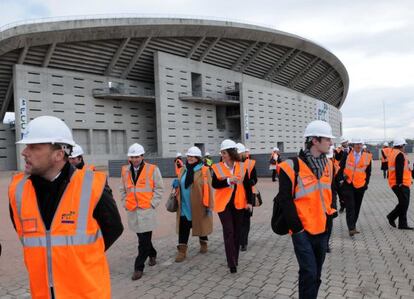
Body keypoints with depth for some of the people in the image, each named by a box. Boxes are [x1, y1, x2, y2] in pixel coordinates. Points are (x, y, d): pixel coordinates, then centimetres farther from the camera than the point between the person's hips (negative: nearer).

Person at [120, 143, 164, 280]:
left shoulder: (152, 169, -6)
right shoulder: (125, 170, 6)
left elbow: (159, 188, -2)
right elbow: (123, 190, 16)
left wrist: (152, 204, -8)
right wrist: (125, 203, 6)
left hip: (147, 210, -4)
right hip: (132, 211, 4)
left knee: (144, 241, -4)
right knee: (142, 238, 17)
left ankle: (139, 267, 7)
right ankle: (152, 254, 41)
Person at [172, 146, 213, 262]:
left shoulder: (204, 170, -10)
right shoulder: (183, 169, 9)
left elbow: (208, 188, -11)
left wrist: (209, 206, -12)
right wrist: (176, 184, -2)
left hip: (199, 206, -4)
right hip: (185, 205, 4)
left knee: (201, 225, 15)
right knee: (183, 227, 0)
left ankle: (203, 243, 38)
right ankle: (182, 250, 7)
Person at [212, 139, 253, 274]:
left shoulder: (241, 167, 1)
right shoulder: (217, 167, -4)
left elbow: (247, 185, 6)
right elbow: (215, 184, -13)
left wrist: (249, 201, 3)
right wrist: (228, 180, -26)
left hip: (238, 203, 2)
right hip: (224, 204, -2)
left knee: (237, 232, 10)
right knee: (228, 232, -7)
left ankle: (234, 260, 25)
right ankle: (231, 263, -4)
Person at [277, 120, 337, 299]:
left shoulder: (328, 165, 5)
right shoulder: (292, 167, -18)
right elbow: (285, 200, -15)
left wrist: (330, 213, 8)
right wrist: (297, 227, -14)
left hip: (322, 229, 7)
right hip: (303, 231, -7)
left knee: (316, 273, 18)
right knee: (309, 273, -5)